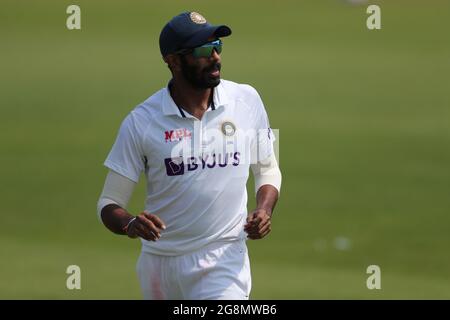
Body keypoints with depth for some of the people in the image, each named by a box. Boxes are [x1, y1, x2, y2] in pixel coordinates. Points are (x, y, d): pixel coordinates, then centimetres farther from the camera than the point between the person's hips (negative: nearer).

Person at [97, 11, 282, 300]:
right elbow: (109, 203, -4)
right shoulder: (141, 122, -7)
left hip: (224, 260, 0)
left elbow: (267, 169, 13)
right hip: (160, 262, 0)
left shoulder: (246, 100, 0)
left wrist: (264, 211, -8)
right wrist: (130, 224, -27)